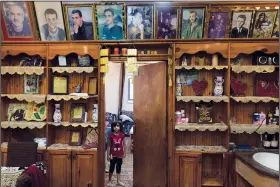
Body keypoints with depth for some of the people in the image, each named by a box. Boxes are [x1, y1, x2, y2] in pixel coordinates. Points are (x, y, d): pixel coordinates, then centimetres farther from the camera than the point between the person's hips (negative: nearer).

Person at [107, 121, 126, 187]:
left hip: (120, 155, 2)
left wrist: (124, 153, 4)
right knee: (112, 167, 7)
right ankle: (109, 181, 22)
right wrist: (108, 155, -5)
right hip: (113, 155, -2)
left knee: (119, 168, 13)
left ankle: (118, 181, 24)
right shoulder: (111, 136, -9)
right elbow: (109, 146, -5)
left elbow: (123, 145, 4)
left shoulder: (122, 135, -3)